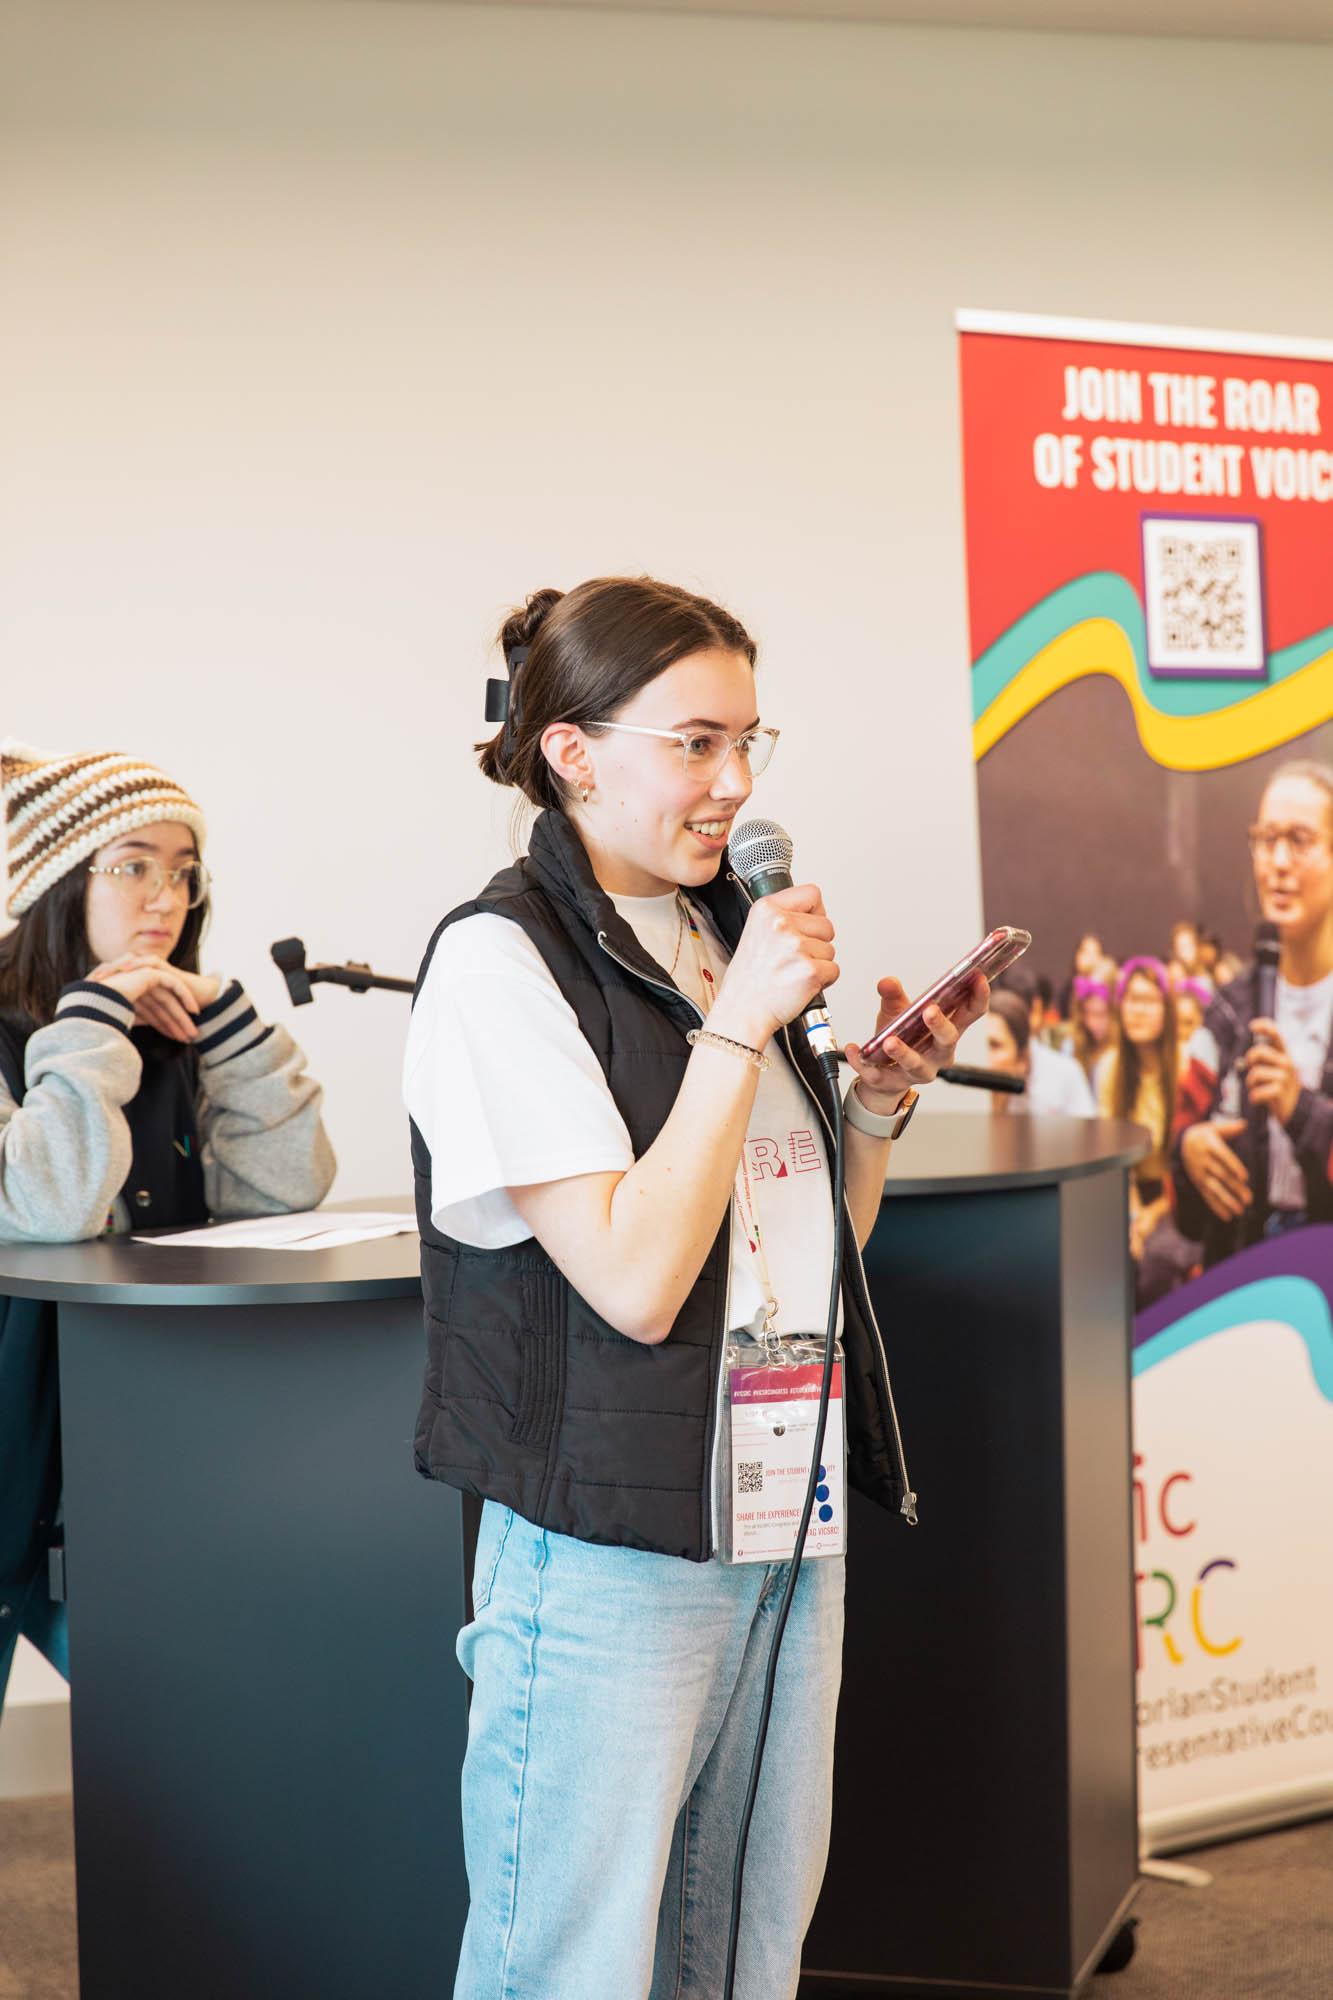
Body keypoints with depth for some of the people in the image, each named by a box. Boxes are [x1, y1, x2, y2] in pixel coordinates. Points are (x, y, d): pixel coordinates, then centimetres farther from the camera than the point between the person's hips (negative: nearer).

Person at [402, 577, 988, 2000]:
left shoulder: (724, 932, 11)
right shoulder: (498, 959, -12)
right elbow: (636, 1279, -21)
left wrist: (880, 1098, 1)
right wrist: (740, 1025, -19)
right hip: (610, 1554, -7)